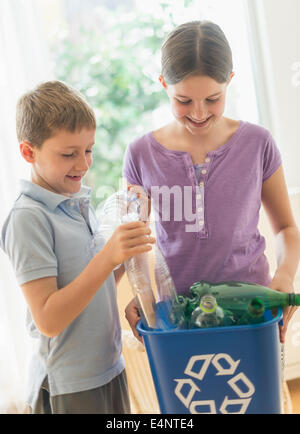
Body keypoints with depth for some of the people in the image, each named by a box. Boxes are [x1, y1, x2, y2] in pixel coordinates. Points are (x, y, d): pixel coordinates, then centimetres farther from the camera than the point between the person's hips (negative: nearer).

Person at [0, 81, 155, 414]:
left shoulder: (79, 203, 5)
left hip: (110, 370, 8)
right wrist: (107, 257, -31)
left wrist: (127, 255, -5)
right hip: (68, 389, -7)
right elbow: (48, 320, -24)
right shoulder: (28, 218, -18)